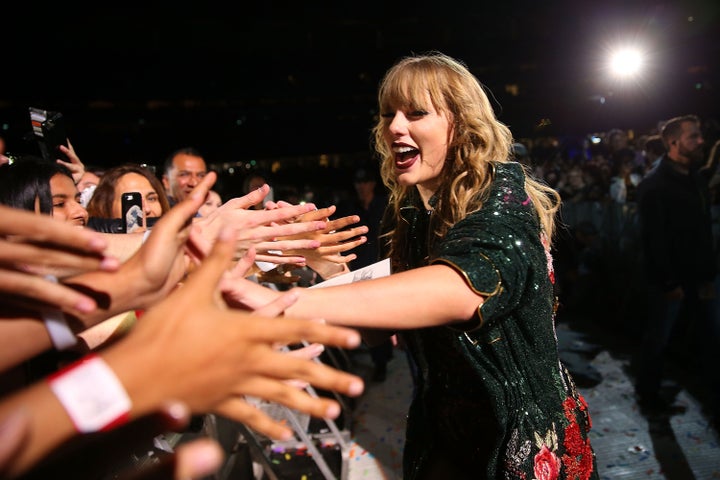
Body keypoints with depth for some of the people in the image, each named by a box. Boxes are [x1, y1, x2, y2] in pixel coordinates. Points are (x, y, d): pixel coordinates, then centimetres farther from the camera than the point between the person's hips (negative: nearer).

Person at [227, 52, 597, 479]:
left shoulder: (502, 190, -19)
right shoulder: (408, 211, 0)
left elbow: (463, 288, -41)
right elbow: (382, 325, 6)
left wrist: (284, 303, -47)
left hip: (526, 444, -5)